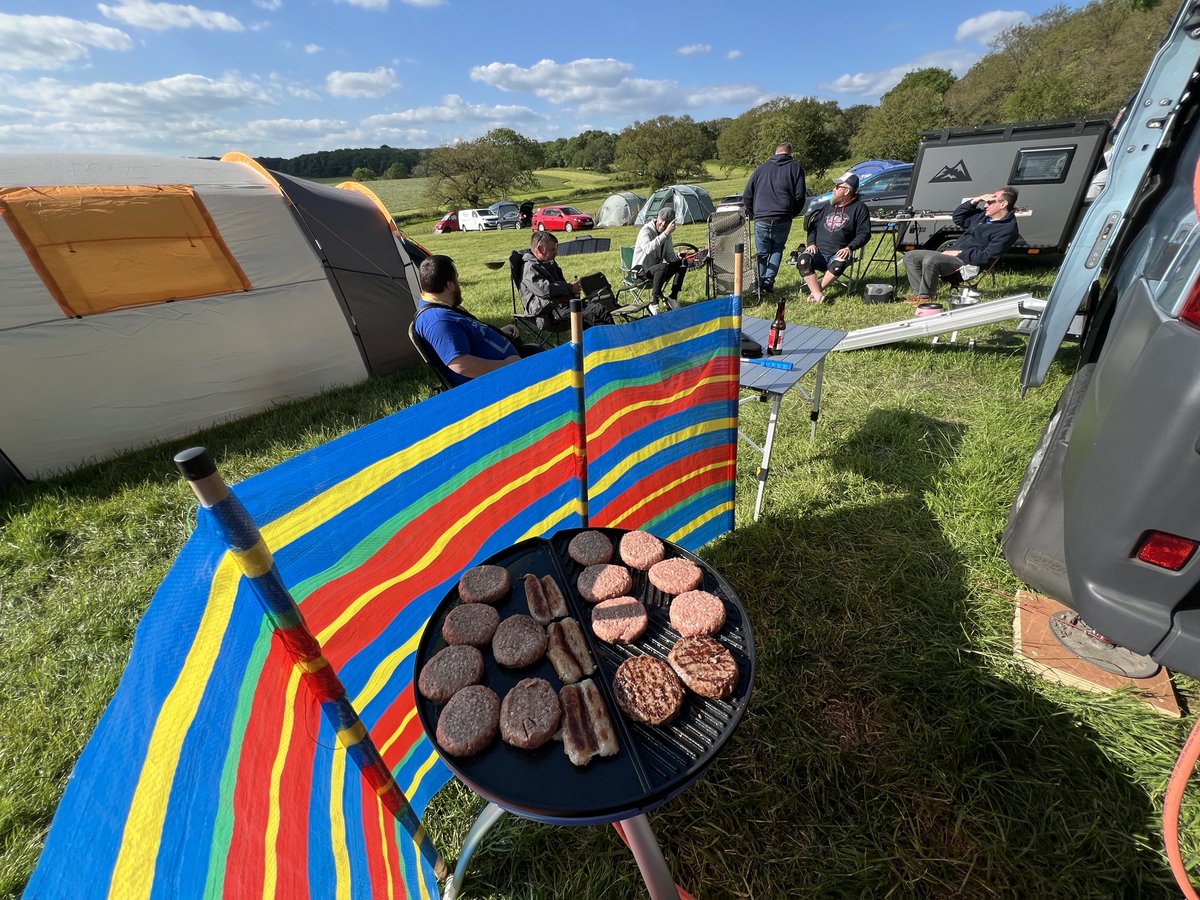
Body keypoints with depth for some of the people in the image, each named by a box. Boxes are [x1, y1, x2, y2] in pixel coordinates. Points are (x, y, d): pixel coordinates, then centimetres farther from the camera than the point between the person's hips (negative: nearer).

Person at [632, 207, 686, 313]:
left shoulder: (666, 234, 4)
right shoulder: (646, 230, -18)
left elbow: (669, 255, 11)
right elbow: (648, 249, -40)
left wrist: (677, 256, -12)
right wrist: (666, 233, -41)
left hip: (657, 270, 7)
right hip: (641, 270, -7)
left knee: (682, 263, -8)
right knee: (663, 267, -35)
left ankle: (673, 298, -6)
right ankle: (654, 303, -25)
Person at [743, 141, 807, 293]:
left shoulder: (761, 168, 14)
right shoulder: (796, 168, 8)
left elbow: (746, 196, 12)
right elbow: (800, 196, 1)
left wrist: (752, 214, 24)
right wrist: (792, 214, 17)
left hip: (761, 220, 1)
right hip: (782, 221, -1)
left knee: (762, 253, 12)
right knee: (777, 249, 17)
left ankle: (760, 284, 6)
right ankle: (769, 279, 1)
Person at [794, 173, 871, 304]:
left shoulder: (859, 208, 6)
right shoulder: (826, 207, 20)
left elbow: (864, 233, 0)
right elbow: (813, 226, 21)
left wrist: (850, 247, -17)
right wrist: (811, 243, 1)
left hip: (839, 254, -3)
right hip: (819, 254, 3)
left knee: (840, 262, -40)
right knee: (803, 259, -31)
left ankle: (816, 290, -30)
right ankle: (817, 295, -40)